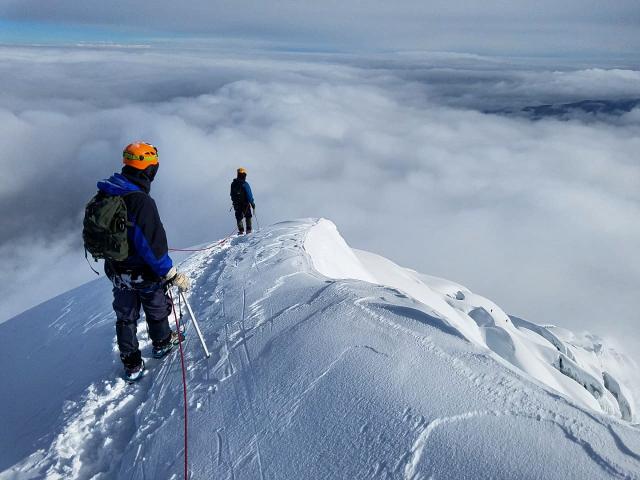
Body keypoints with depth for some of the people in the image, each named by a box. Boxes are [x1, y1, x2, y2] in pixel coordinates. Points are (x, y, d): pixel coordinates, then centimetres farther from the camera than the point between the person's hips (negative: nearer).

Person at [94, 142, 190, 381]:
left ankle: (131, 365, 30)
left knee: (125, 317, 20)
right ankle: (162, 343, 44)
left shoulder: (104, 195, -4)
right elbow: (152, 244, -31)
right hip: (143, 272, -6)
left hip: (115, 270, 7)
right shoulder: (141, 201, -30)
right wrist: (173, 275, -24)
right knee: (157, 309, 21)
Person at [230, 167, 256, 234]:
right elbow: (249, 195, -16)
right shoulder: (245, 184, -17)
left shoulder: (233, 184, 0)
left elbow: (232, 194, 11)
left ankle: (241, 230, 3)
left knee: (239, 217, 11)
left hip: (236, 204, 4)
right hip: (245, 204, -4)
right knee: (248, 216, 13)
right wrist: (252, 203, -7)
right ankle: (248, 229, 8)